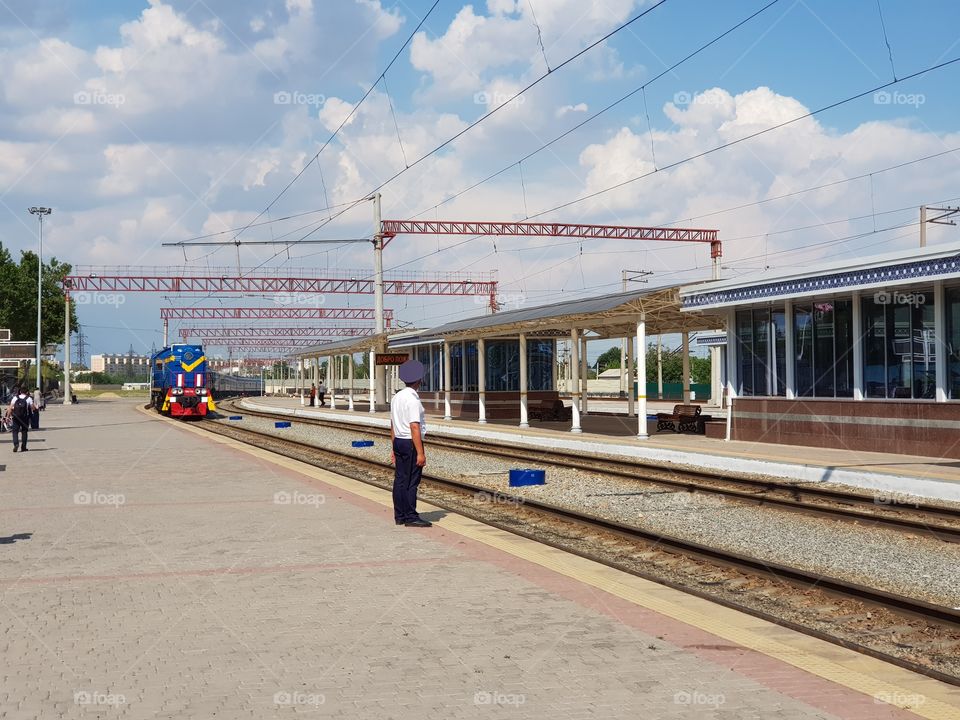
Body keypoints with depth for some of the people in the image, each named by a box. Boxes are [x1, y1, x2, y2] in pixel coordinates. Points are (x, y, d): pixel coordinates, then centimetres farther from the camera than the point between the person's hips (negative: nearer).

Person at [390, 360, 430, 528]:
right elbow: (414, 428, -20)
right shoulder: (412, 400, -16)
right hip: (411, 444, -9)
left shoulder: (396, 398, 12)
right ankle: (411, 517, -1)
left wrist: (394, 448, 22)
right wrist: (420, 452, -19)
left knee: (400, 480, 12)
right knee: (411, 481, -4)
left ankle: (399, 515, 18)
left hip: (398, 442, 9)